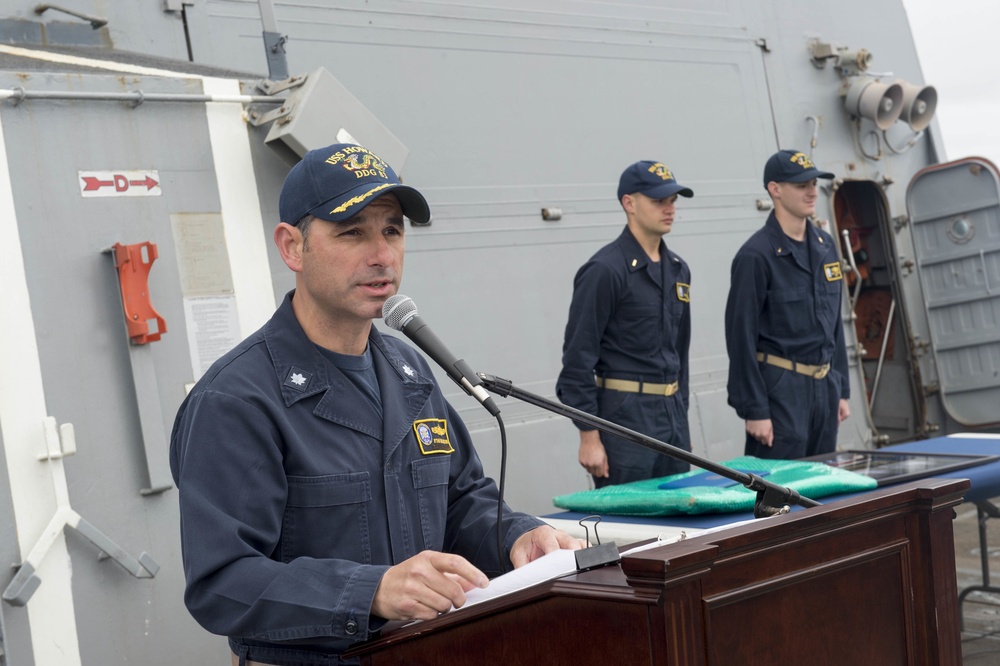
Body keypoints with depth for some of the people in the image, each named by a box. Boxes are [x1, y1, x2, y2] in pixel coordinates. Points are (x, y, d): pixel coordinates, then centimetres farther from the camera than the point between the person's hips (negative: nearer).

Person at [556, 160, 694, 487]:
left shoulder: (677, 269, 12)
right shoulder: (605, 270, -12)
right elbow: (579, 357, -14)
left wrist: (681, 418, 19)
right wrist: (589, 437, -16)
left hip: (673, 413, 8)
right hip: (626, 417, -8)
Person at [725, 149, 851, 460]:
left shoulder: (825, 245, 10)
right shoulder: (756, 255, -12)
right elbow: (741, 337, -13)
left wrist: (841, 389, 15)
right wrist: (754, 410, -14)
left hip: (824, 387, 7)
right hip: (781, 390, -7)